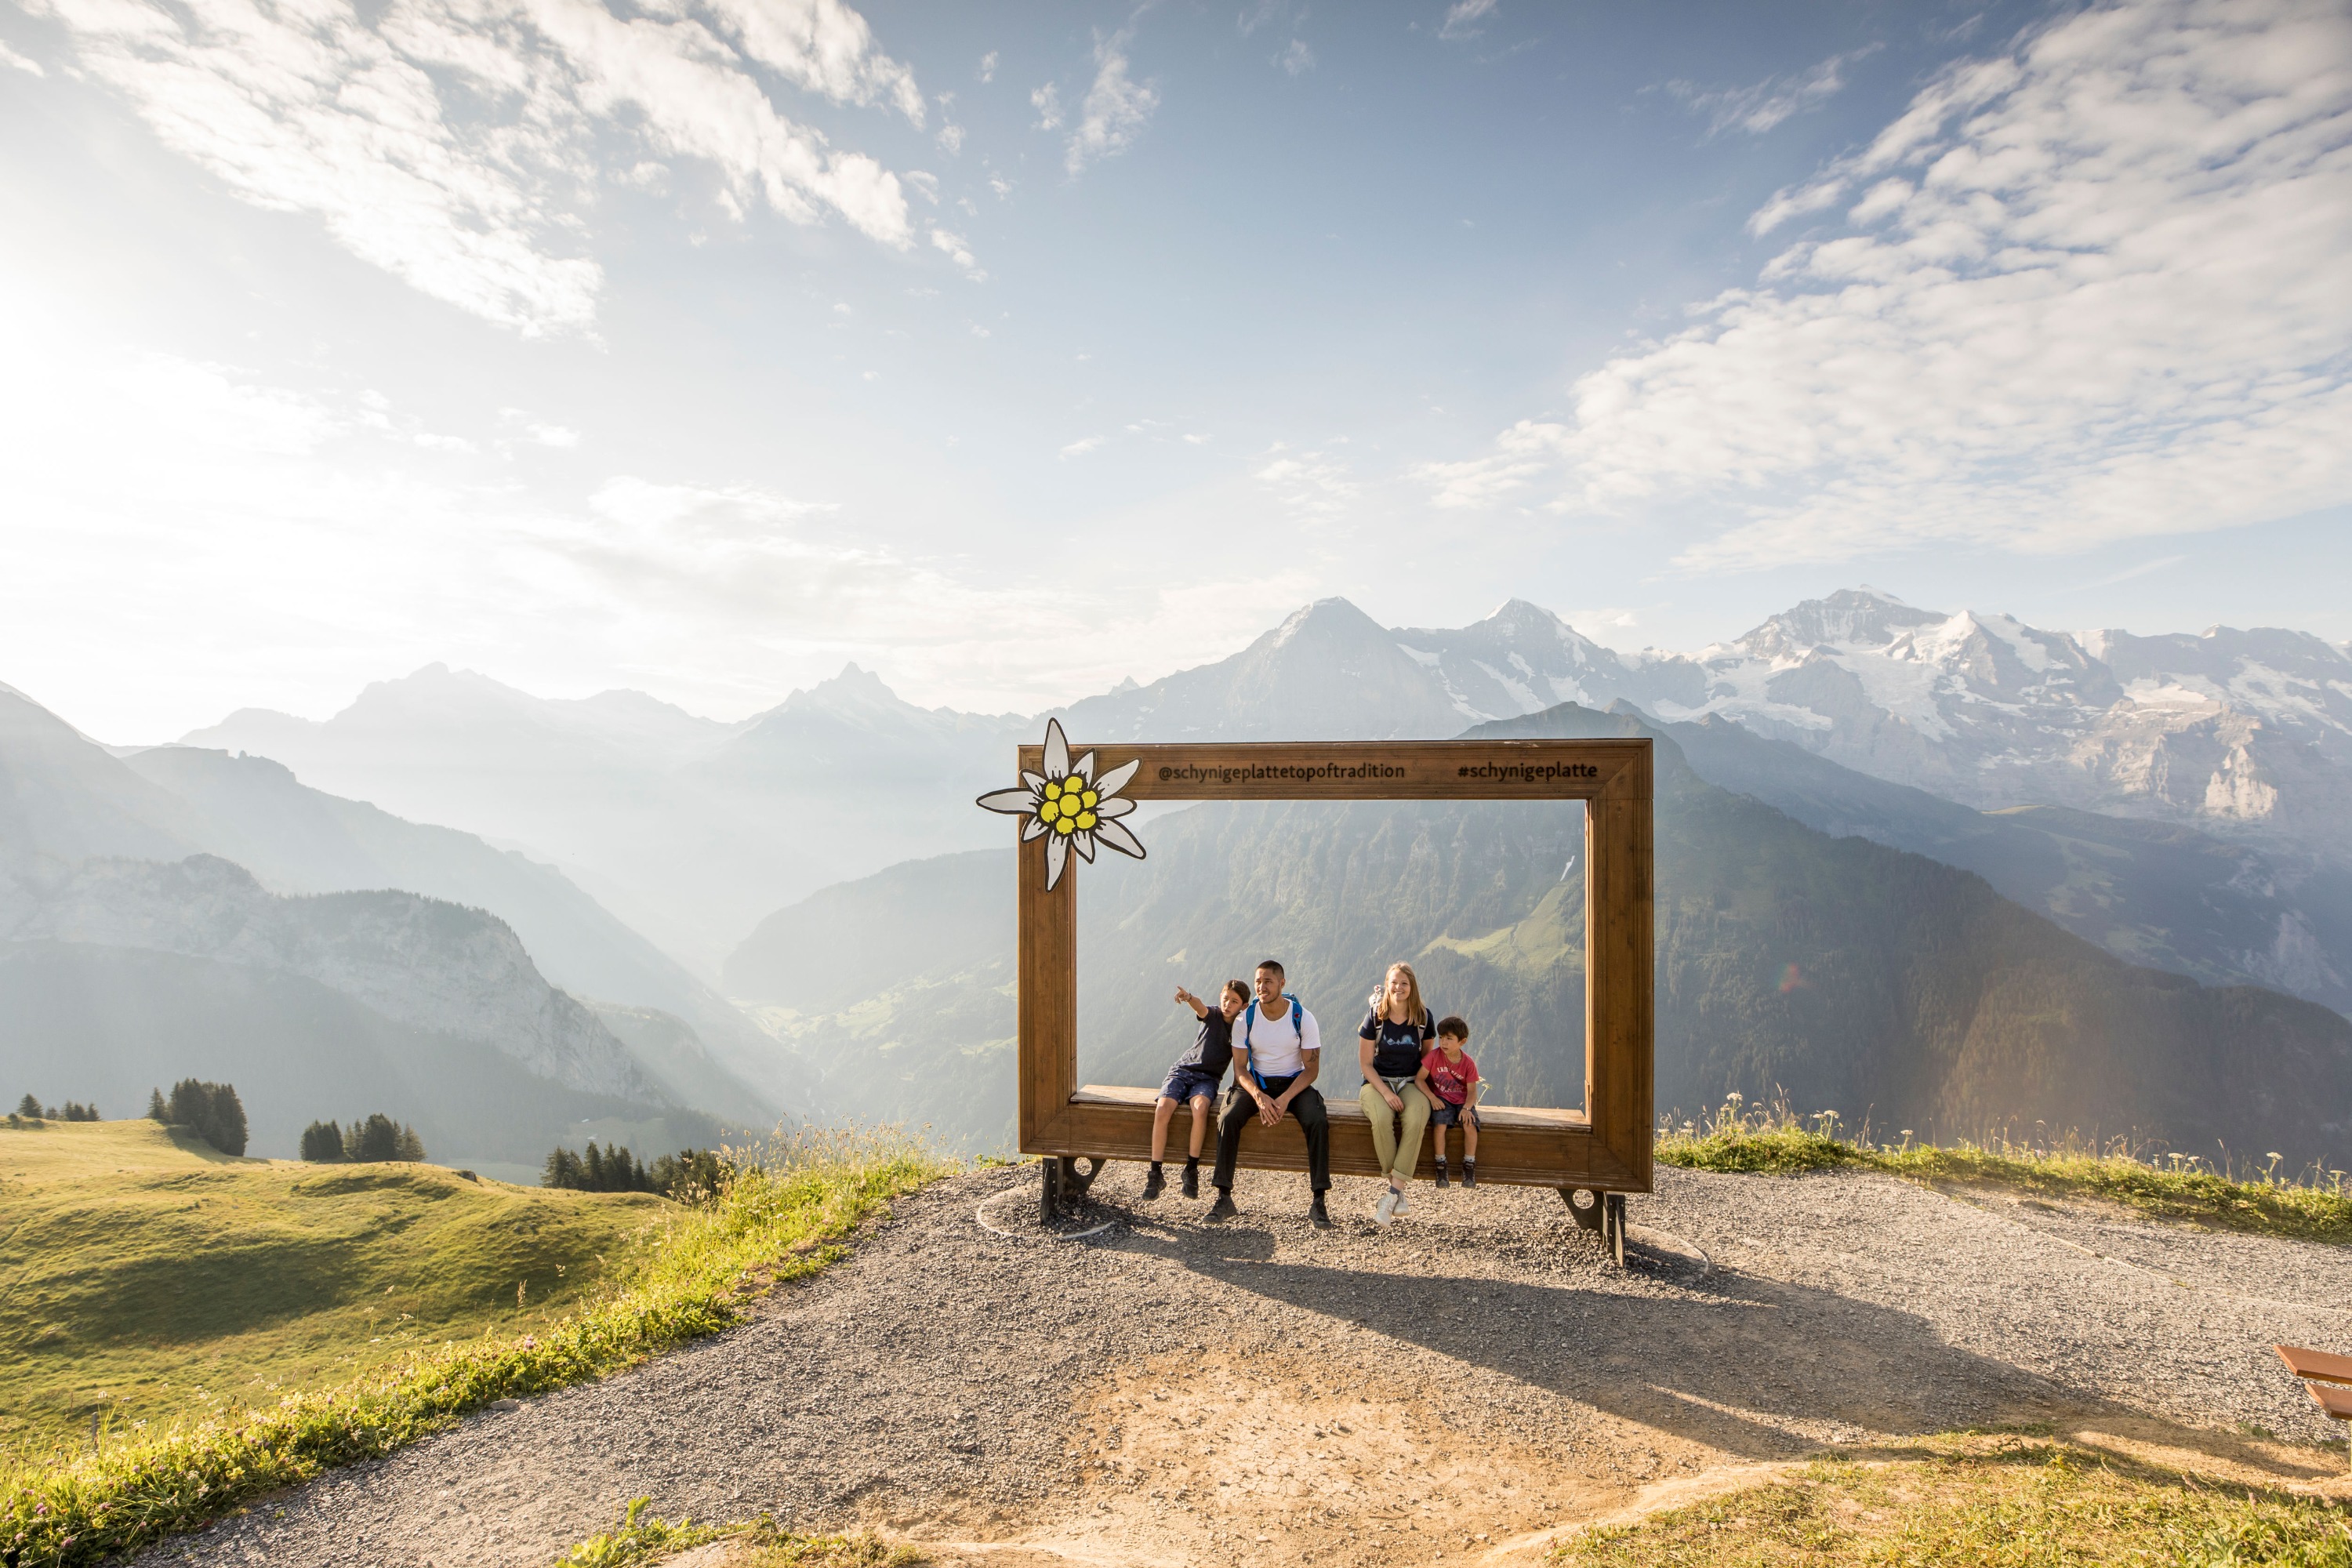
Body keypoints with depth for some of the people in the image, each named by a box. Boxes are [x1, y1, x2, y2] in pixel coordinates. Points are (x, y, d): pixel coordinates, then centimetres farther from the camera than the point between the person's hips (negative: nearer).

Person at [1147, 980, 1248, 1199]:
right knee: (1162, 1110, -27)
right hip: (1182, 1071, 0)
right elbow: (1200, 1007, -24)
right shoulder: (1213, 1015, 0)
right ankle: (1155, 1175, -16)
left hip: (1208, 1079, 0)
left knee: (1200, 1109, -34)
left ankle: (1192, 1170, -19)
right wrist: (1189, 998, -46)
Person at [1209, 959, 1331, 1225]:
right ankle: (1224, 1198, -20)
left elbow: (1312, 1069, -9)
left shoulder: (1302, 1017, -10)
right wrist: (1259, 1096, -24)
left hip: (1294, 1083, -1)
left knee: (1318, 1122, -30)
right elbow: (1240, 1068, -5)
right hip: (1255, 1083, 1)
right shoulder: (1246, 1017, -7)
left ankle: (1318, 1202, -19)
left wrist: (1285, 1099, -24)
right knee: (1229, 1118, -28)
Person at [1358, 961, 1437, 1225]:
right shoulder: (1375, 1017, -4)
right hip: (1378, 1082, -1)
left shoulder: (1423, 1017, 0)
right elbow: (1366, 1063, -2)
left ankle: (1392, 1193, -30)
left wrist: (1423, 1086, -4)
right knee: (1381, 1118, -34)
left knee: (1416, 1119, -33)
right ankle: (1399, 1190, -20)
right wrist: (1385, 1092, -15)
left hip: (1411, 1083, 1)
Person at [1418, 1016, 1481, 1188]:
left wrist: (1467, 1108, -27)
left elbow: (1472, 1091, -8)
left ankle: (1469, 1166, -6)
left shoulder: (1468, 1063, -7)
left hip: (1462, 1101, 1)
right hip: (1440, 1099, -1)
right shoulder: (1434, 1056, -9)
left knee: (1470, 1125, -25)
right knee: (1440, 1124, -29)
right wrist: (1432, 1097, -20)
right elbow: (1419, 1079, -8)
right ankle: (1441, 1165, -13)